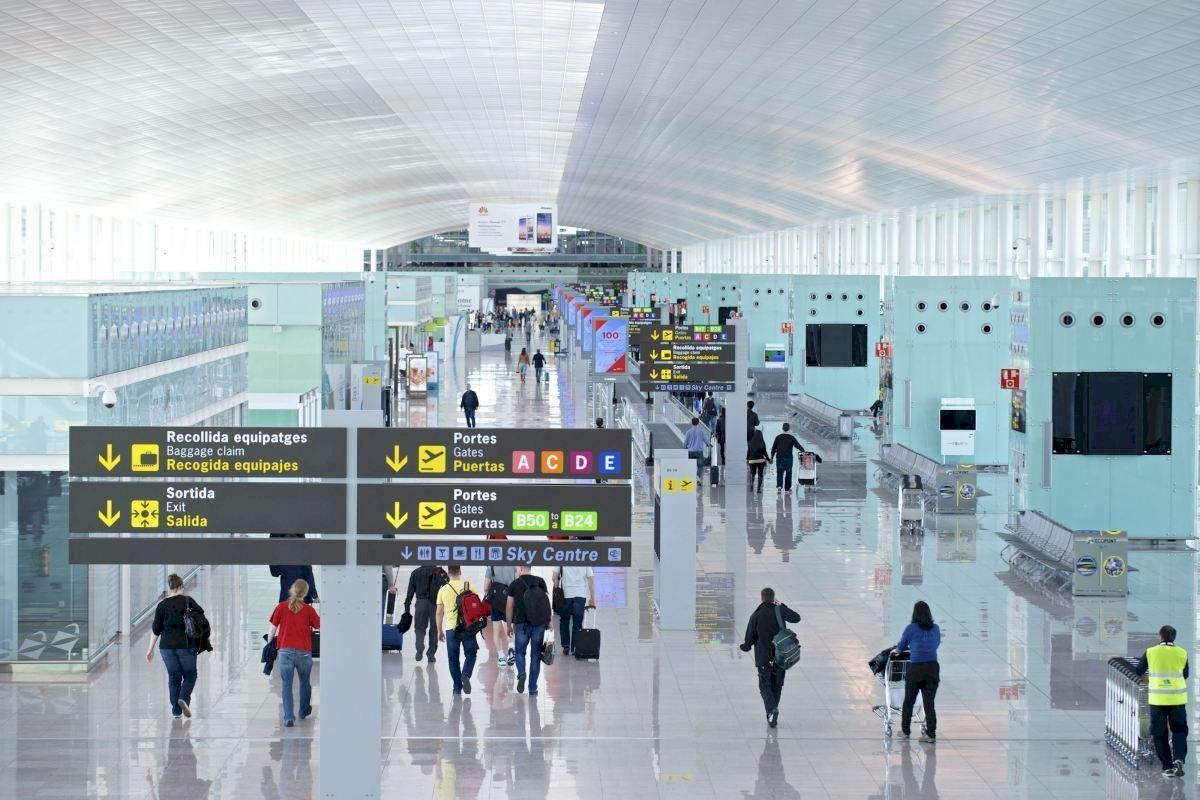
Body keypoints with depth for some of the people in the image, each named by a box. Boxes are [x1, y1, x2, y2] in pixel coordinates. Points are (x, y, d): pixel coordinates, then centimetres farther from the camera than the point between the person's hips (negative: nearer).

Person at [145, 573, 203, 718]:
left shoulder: (161, 605, 1)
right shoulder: (187, 600, -5)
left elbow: (156, 629, 2)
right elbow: (201, 613, 5)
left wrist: (150, 649, 8)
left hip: (166, 645, 2)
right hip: (185, 645, -2)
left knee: (173, 677, 11)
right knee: (190, 675, 11)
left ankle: (176, 711, 9)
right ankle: (184, 699, -14)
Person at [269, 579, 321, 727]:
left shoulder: (281, 607, 0)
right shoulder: (308, 609, -1)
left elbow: (273, 628, 3)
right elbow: (319, 626, 2)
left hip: (285, 651, -1)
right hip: (304, 652, 1)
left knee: (286, 685, 0)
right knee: (305, 682, 22)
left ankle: (289, 717, -11)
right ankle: (304, 711, 38)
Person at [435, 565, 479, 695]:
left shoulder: (443, 590, 2)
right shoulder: (469, 586, -1)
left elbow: (439, 613, 6)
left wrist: (439, 631, 15)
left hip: (451, 628, 1)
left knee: (453, 659, 10)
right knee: (471, 654, 12)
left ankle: (457, 687, 10)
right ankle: (466, 675, -14)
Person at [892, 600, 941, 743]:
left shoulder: (911, 628, -6)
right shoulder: (936, 628, 4)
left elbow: (901, 647, 7)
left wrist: (896, 651, 31)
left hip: (915, 668, -3)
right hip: (933, 669, 3)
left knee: (908, 701, 14)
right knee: (929, 703, 5)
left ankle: (905, 731, 25)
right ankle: (931, 734, 1)